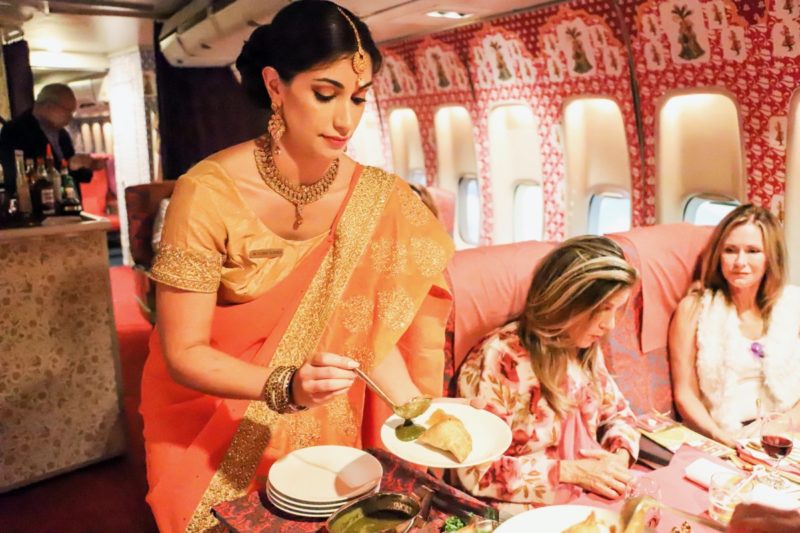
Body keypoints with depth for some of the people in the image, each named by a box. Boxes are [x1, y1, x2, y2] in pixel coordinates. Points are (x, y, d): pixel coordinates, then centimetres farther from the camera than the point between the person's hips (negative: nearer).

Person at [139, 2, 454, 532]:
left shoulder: (378, 202, -12)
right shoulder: (209, 194, -23)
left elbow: (374, 330, -10)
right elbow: (183, 353, -19)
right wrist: (286, 386, -34)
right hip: (212, 419, -2)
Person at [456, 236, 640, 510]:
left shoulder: (586, 349, 2)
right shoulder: (496, 360, -20)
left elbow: (618, 412, 16)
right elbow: (476, 471, -20)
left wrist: (619, 455, -5)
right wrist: (569, 471, -21)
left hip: (591, 499, 7)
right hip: (530, 509, -7)